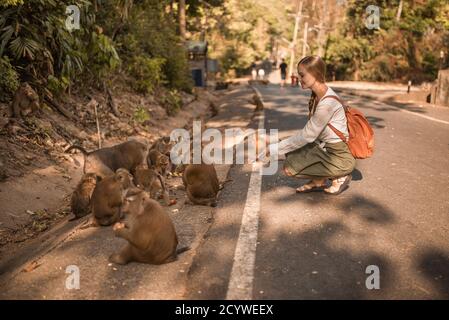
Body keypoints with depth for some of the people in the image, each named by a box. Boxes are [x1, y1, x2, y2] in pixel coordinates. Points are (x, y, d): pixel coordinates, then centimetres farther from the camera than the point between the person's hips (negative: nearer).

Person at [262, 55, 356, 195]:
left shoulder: (328, 102, -25)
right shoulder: (316, 96, 4)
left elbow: (307, 135, -22)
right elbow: (311, 132, 6)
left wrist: (276, 148, -17)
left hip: (339, 157, -9)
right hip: (325, 148, 9)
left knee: (289, 168, -12)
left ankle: (339, 178, 2)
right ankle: (318, 181, 13)